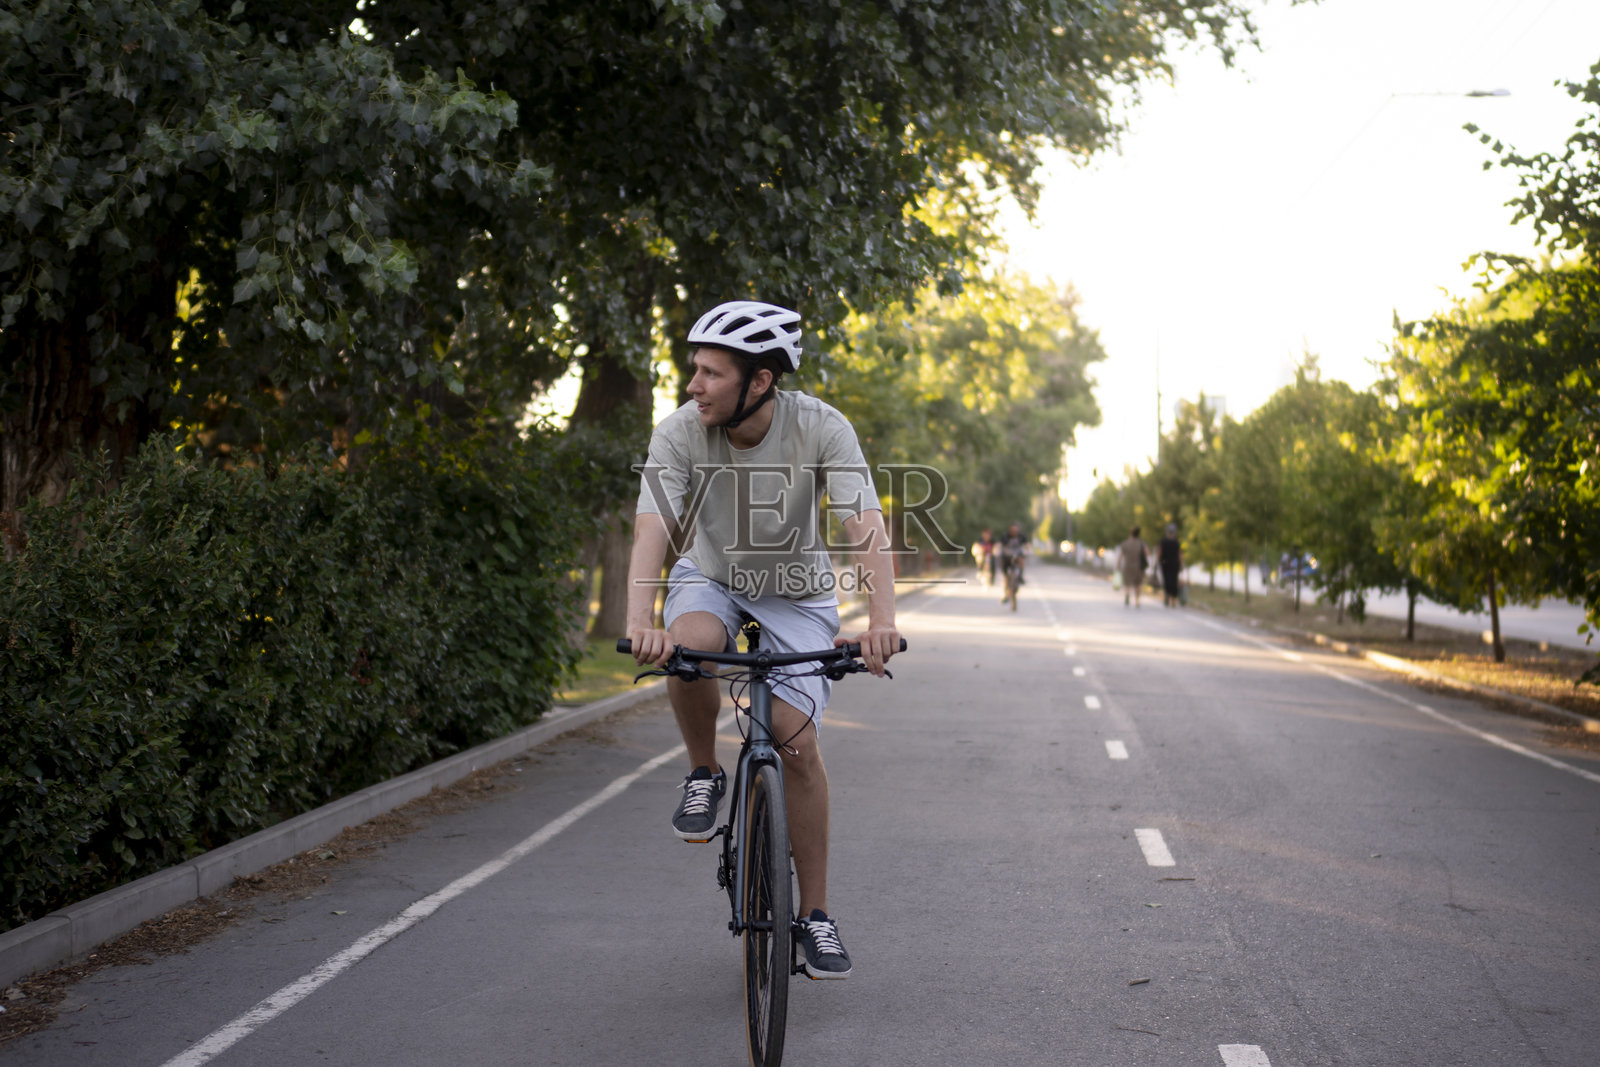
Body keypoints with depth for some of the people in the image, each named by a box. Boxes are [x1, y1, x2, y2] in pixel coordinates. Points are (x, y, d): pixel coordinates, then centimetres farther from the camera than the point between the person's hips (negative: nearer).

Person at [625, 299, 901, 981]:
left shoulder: (821, 429, -26)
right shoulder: (679, 433, -23)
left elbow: (866, 527, -35)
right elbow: (653, 531, -33)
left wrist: (881, 619, -51)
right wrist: (640, 623, -51)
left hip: (797, 592, -1)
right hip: (710, 577, 1)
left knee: (798, 742, -13)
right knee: (687, 647, -35)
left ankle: (815, 914, 0)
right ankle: (704, 776, -6)